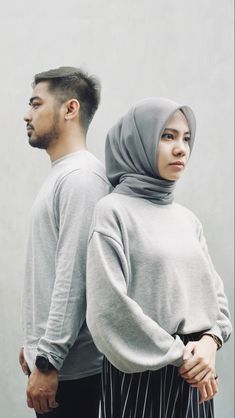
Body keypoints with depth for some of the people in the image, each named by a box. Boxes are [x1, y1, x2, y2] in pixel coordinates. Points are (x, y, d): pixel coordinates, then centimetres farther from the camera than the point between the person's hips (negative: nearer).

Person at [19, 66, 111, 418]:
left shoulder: (80, 176, -16)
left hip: (68, 366, -9)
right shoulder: (61, 175, 15)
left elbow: (74, 278, -22)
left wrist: (47, 361, -21)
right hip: (50, 355, 9)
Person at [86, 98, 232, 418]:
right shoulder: (113, 211, -9)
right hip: (141, 374, -5)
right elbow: (109, 307, -16)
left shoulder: (188, 219, 10)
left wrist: (209, 343, -9)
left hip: (195, 372, 6)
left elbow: (214, 291, 10)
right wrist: (178, 356, -12)